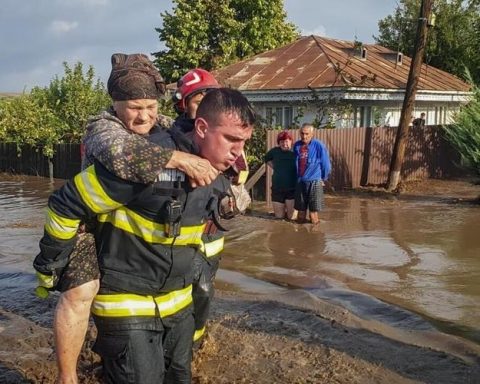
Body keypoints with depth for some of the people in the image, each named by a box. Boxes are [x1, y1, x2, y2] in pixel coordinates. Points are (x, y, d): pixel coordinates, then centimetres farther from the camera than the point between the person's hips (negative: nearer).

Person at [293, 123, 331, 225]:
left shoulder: (319, 146, -10)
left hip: (314, 182, -4)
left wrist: (323, 179, 9)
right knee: (300, 209, 11)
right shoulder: (297, 145, 4)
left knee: (313, 211, -4)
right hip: (300, 182, 4)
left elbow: (326, 164, -1)